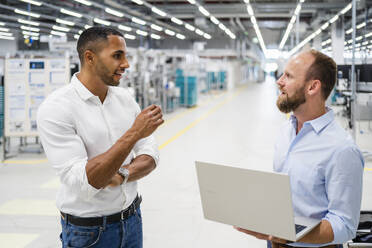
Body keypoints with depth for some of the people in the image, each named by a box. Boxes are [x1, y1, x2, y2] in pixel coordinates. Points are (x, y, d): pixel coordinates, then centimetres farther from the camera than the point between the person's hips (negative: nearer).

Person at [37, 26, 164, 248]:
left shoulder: (124, 98, 1)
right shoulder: (56, 108, -18)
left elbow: (150, 155, 3)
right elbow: (81, 183, -26)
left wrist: (122, 175, -18)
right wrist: (133, 134, -29)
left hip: (132, 219, 6)